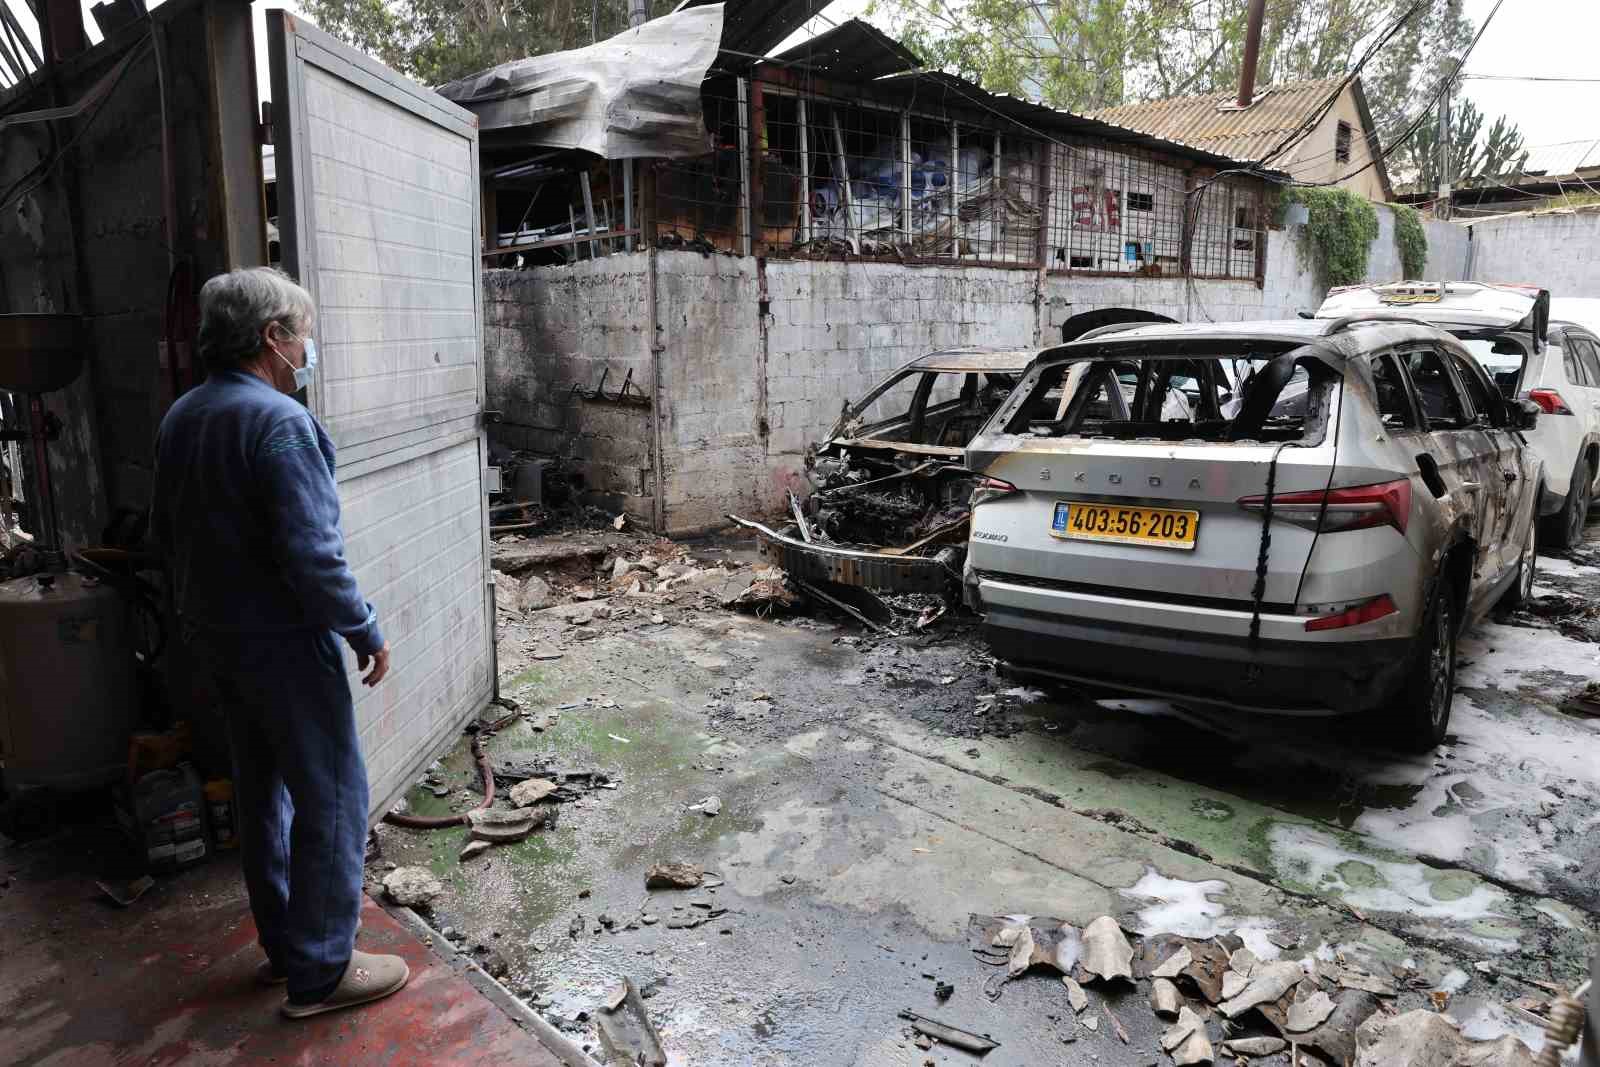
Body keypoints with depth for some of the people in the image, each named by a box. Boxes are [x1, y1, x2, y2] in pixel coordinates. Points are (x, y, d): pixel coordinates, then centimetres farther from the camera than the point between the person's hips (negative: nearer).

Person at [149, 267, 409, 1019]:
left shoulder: (180, 418, 8)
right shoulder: (278, 420, -20)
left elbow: (165, 533, 16)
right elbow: (312, 555, -25)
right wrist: (365, 631, -14)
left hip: (214, 638, 9)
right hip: (281, 641, -9)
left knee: (263, 789, 18)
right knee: (331, 797, 1)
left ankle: (283, 944, 31)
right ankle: (320, 972, 10)